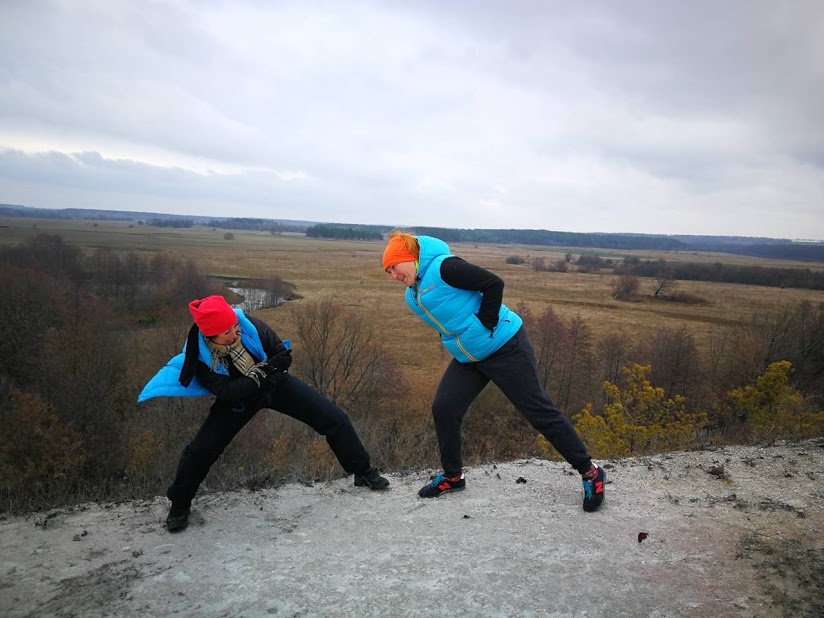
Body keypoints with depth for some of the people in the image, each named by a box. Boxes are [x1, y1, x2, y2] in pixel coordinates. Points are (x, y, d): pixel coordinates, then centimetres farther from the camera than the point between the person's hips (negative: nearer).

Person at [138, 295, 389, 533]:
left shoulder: (250, 325, -27)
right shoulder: (199, 355, -26)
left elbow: (284, 355, -16)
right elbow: (226, 391, -27)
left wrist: (268, 369, -34)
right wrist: (259, 373, -34)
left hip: (276, 385, 1)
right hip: (236, 399, -1)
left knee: (335, 419, -5)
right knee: (200, 450, -13)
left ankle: (363, 472, 15)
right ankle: (180, 505, 17)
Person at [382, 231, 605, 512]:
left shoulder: (443, 267, -19)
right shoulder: (412, 297, 8)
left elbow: (494, 284, -22)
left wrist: (486, 326, -18)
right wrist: (456, 341, 10)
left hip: (504, 347, -8)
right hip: (467, 359, 8)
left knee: (538, 410, -3)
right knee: (443, 409, 0)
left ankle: (590, 471, 12)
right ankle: (453, 476, 20)